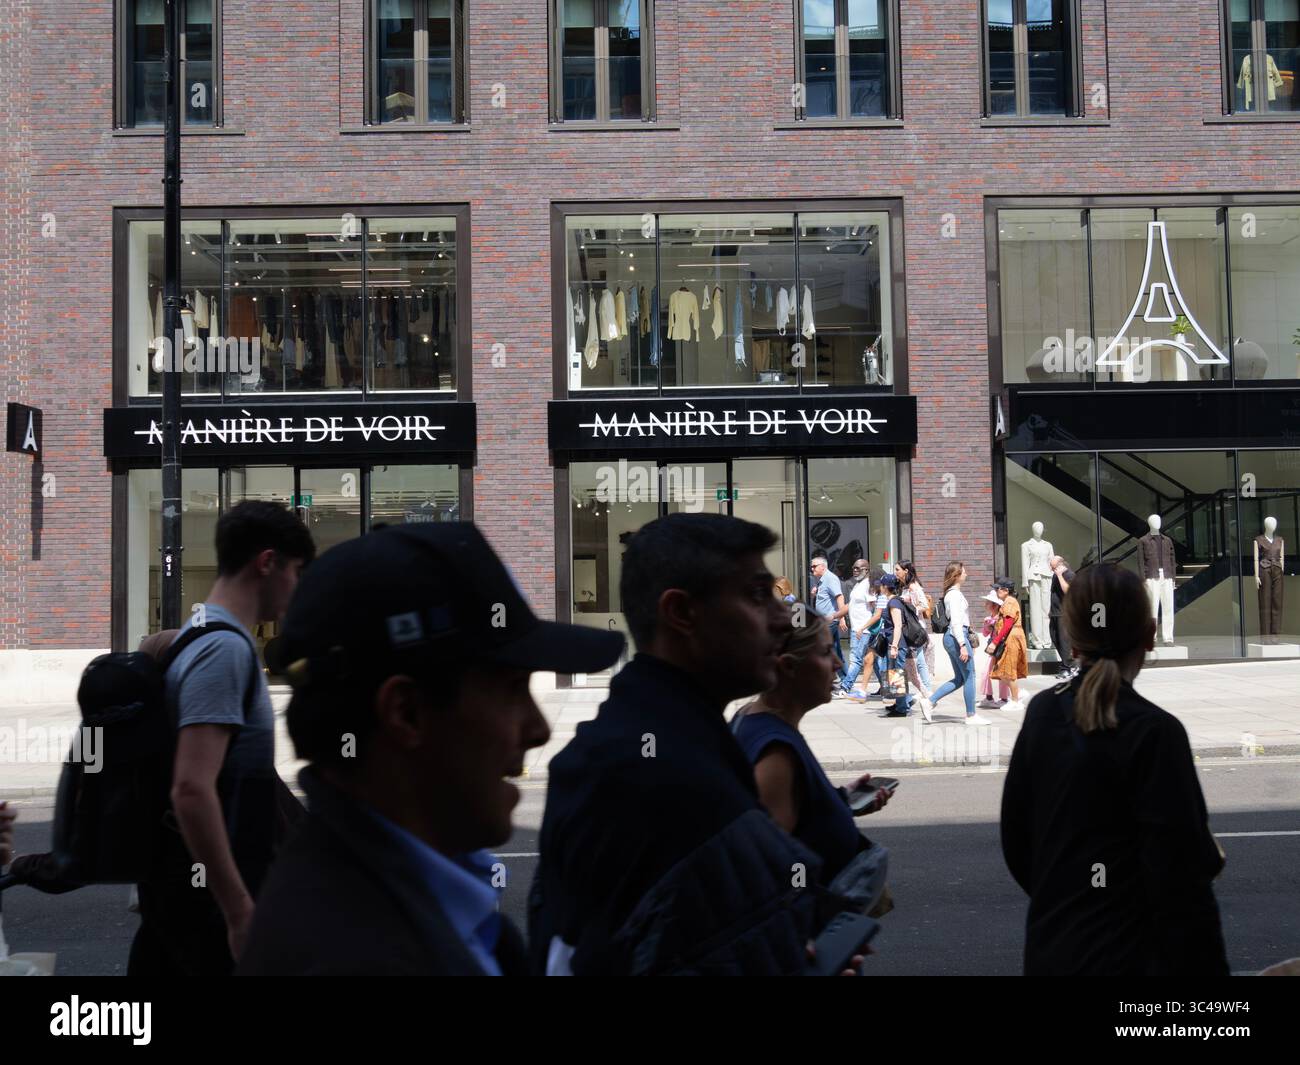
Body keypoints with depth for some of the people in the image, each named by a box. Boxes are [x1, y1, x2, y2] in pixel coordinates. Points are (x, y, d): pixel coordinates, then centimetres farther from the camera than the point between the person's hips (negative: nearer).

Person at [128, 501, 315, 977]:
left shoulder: (195, 636, 11)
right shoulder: (228, 649, -19)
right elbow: (192, 789, -27)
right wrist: (242, 911, -26)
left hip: (179, 884, 9)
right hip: (210, 895, -9)